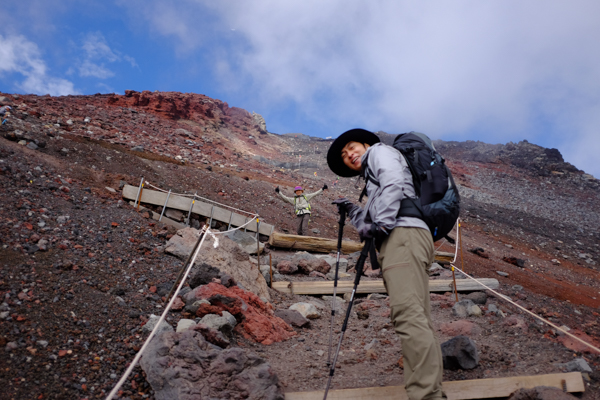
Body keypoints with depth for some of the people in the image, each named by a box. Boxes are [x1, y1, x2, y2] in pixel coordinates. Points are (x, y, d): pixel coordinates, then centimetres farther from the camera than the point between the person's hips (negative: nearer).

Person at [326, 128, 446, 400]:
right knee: (417, 319, 0)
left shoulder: (380, 151, 15)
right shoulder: (371, 177, 38)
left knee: (407, 313, -22)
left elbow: (394, 182, -8)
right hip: (395, 241, 10)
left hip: (404, 234, -10)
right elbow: (371, 223, 30)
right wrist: (349, 210, 33)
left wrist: (382, 222, -14)